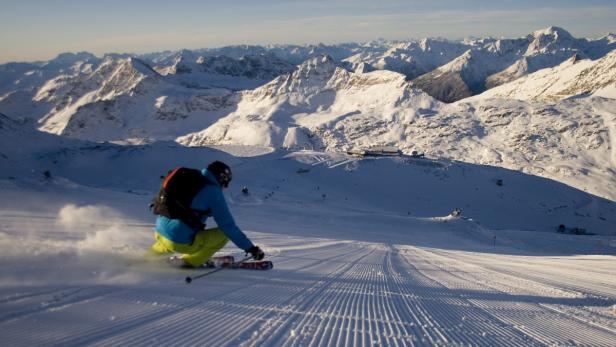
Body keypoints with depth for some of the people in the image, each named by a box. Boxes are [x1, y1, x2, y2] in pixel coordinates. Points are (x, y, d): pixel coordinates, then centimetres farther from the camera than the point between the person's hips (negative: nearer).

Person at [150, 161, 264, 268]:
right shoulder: (213, 191, -8)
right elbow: (228, 225, -11)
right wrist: (250, 247, -5)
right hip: (181, 242, -8)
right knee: (224, 234, 1)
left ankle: (154, 252, 29)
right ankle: (190, 261, 0)